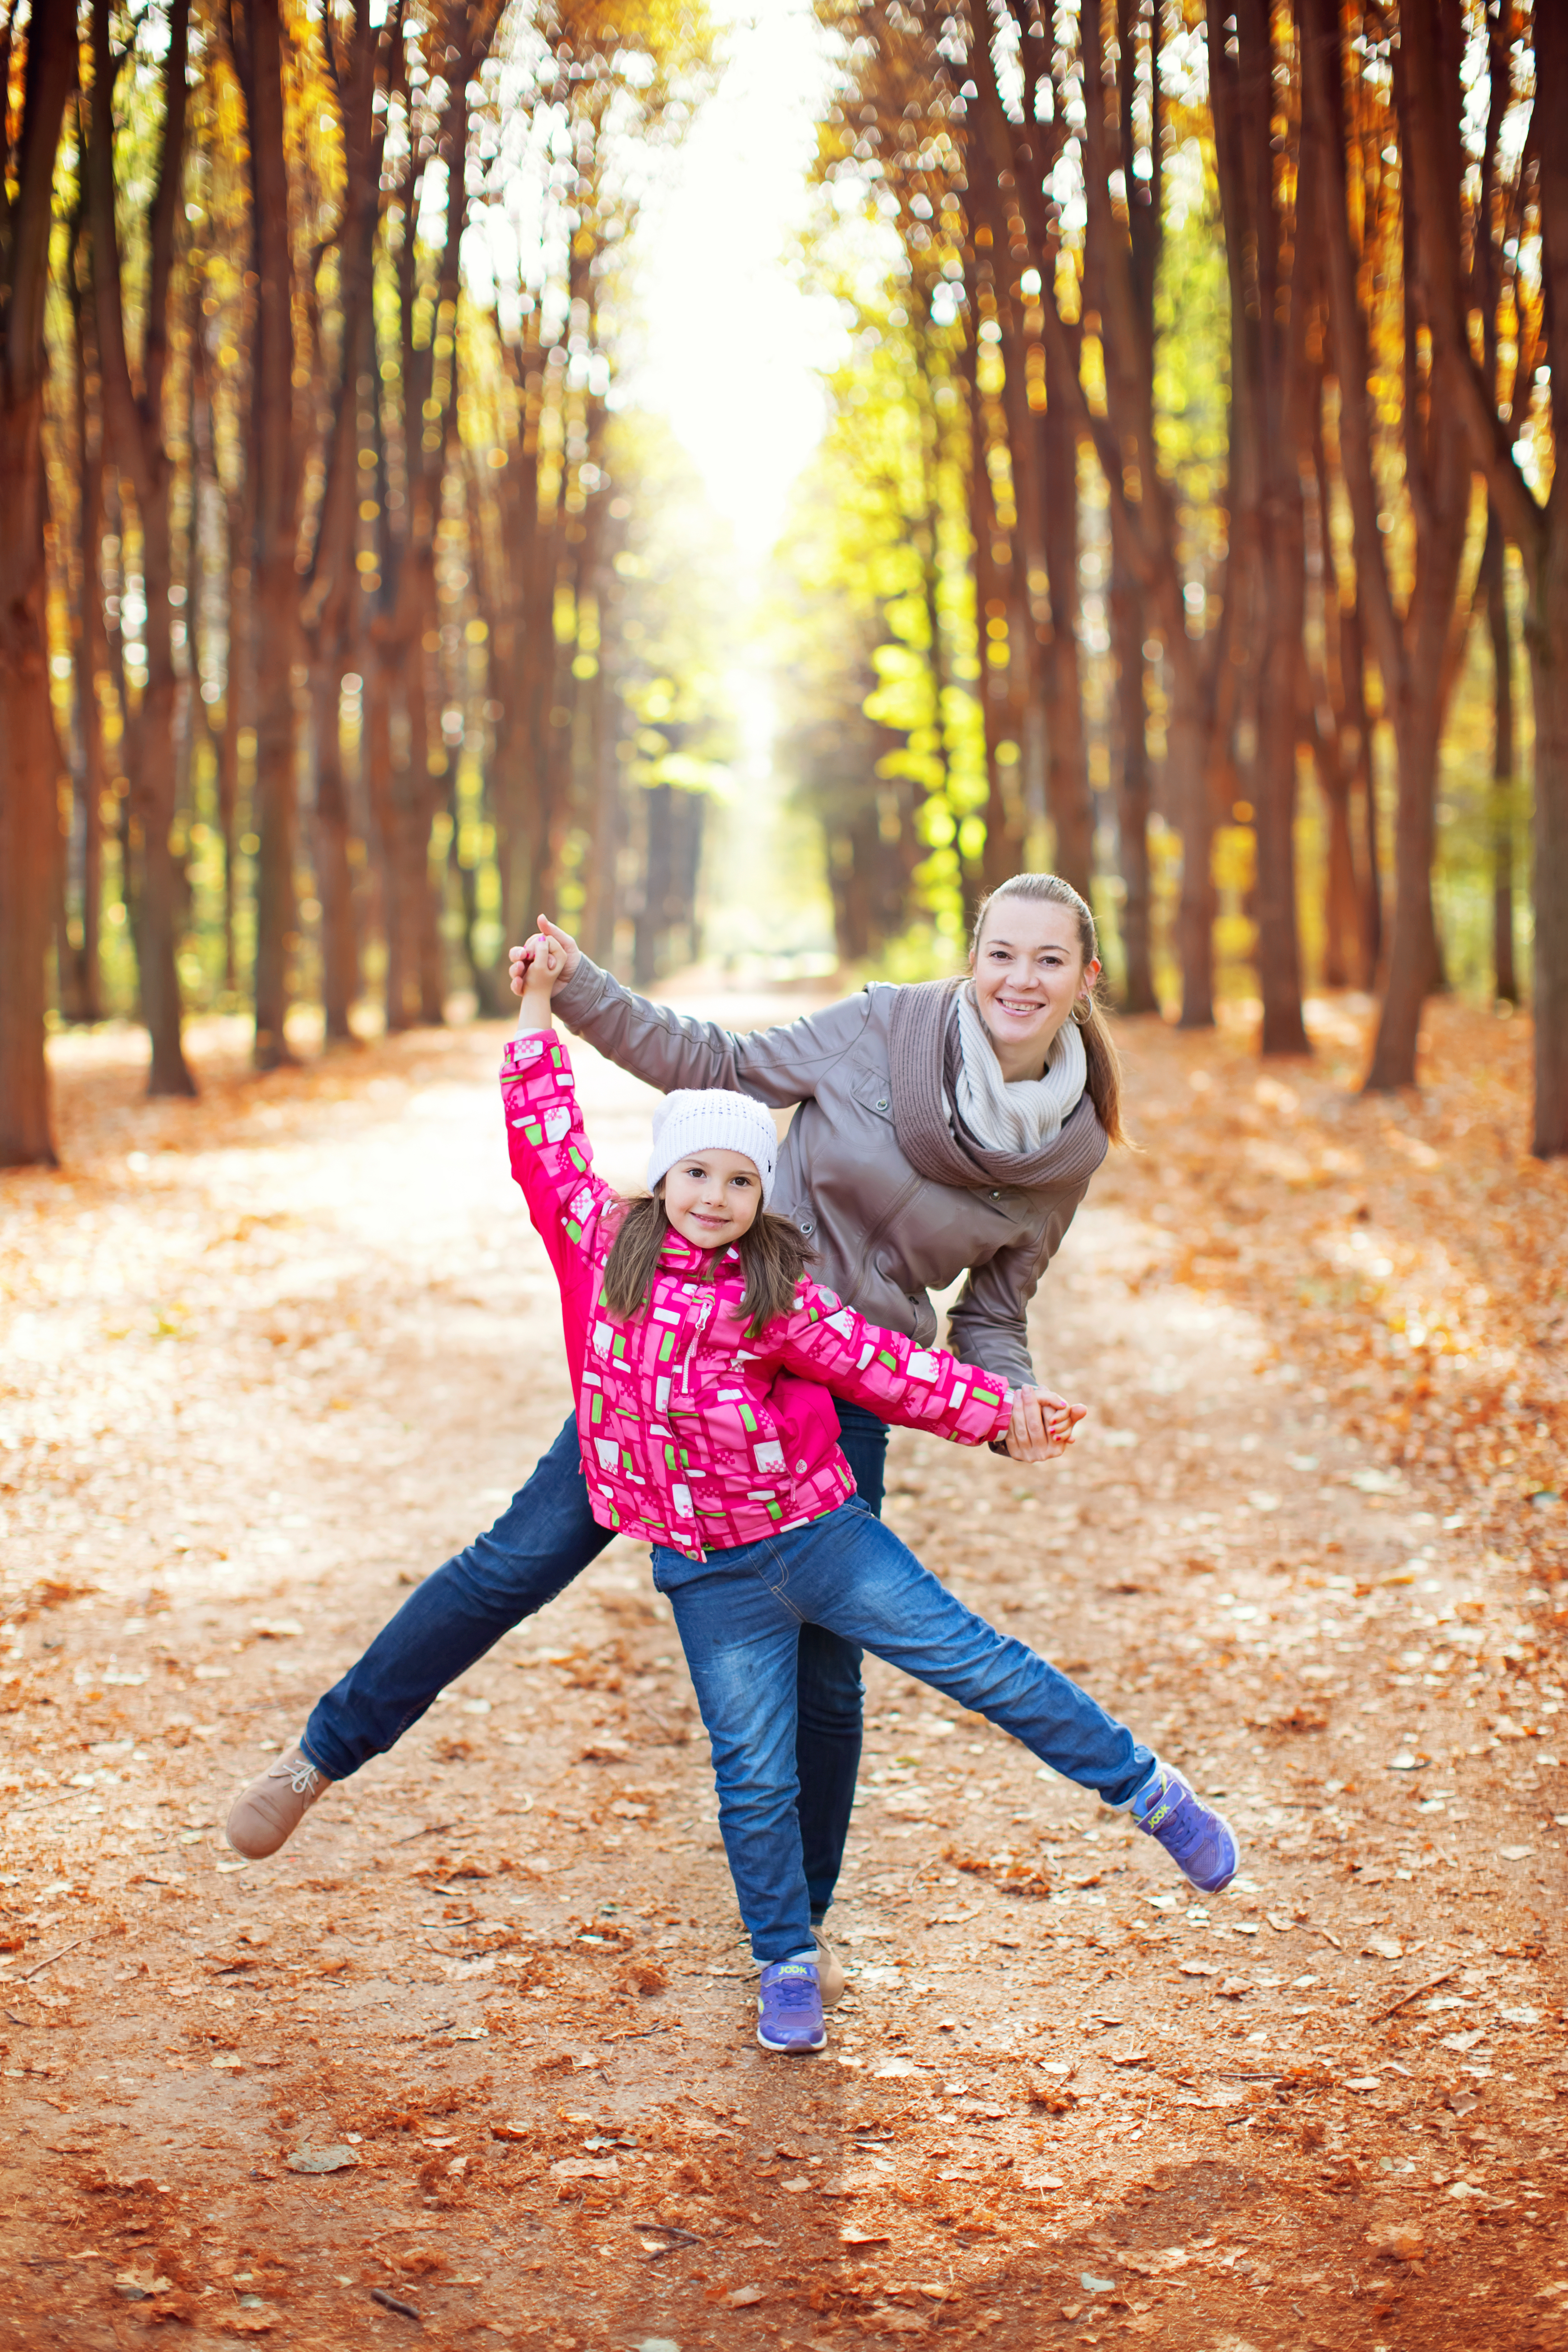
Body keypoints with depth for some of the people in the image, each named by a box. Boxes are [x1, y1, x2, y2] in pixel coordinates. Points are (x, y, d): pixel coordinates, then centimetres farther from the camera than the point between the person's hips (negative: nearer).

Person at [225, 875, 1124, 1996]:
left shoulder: (1071, 1148, -4)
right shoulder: (883, 1028, -10)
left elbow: (992, 1313, 7)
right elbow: (721, 1065, 1)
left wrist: (1010, 1397, -13)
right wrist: (579, 987, -6)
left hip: (845, 1398, 1)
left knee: (820, 1674, 3)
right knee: (526, 1554, -2)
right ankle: (323, 1752, 16)